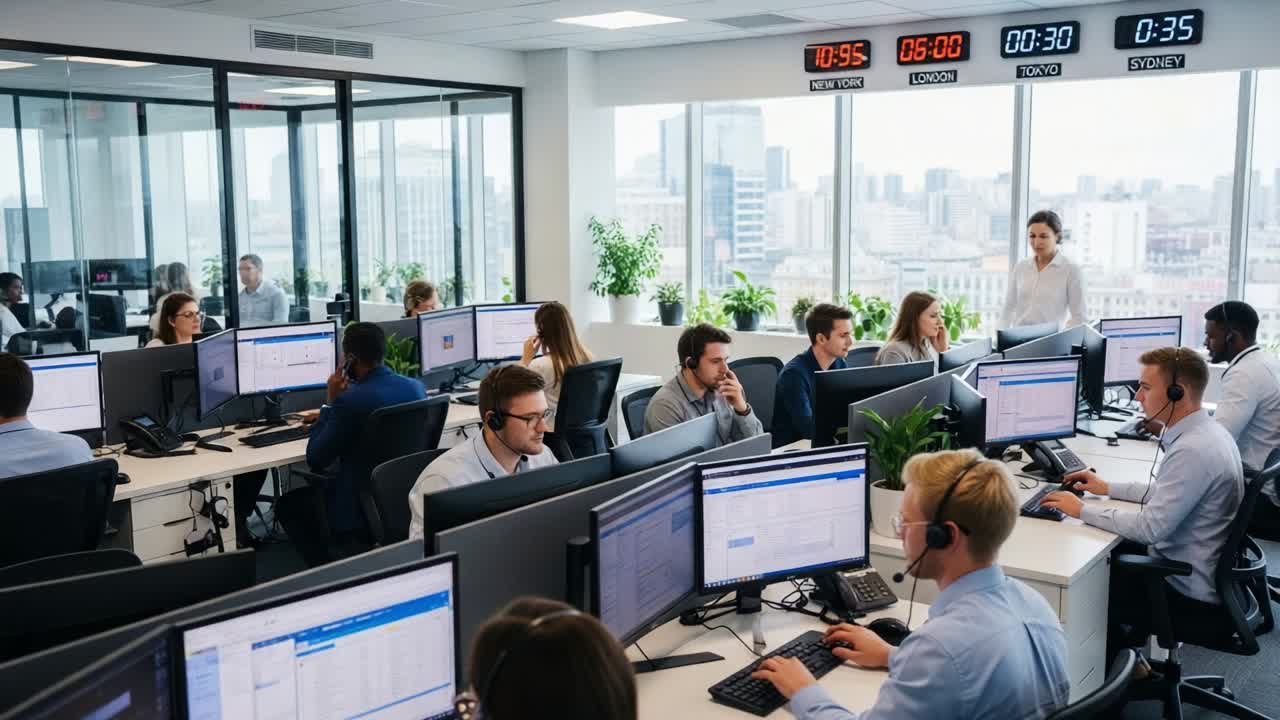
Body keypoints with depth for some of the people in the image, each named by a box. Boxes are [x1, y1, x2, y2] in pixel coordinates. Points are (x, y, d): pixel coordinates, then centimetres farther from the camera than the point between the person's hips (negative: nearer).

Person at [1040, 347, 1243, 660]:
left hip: (1190, 592, -9)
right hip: (1205, 572, 9)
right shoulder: (1206, 431, 3)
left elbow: (1151, 527, -28)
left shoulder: (1193, 450, -29)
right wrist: (1108, 487, 15)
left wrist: (1082, 510, -19)